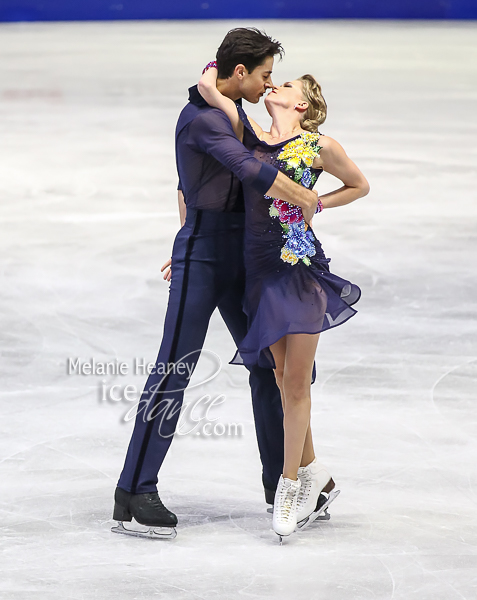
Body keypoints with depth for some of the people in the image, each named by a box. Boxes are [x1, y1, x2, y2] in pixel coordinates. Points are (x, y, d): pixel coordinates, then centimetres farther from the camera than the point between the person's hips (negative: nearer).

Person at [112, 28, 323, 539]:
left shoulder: (226, 112, 13)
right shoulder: (202, 118, -18)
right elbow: (254, 173, -30)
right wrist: (307, 200, -19)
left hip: (237, 259, 9)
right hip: (202, 259, -9)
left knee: (268, 363, 11)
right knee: (173, 372, -9)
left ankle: (278, 481, 21)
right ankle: (134, 492, -6)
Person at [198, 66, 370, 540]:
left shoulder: (320, 146, 0)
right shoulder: (250, 133, 7)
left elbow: (359, 185, 13)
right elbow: (207, 87, -2)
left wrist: (315, 204, 5)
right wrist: (218, 65, 15)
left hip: (303, 269, -4)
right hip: (261, 269, 4)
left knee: (295, 380, -3)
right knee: (284, 375, 9)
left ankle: (290, 481, 8)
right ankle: (310, 470, 23)